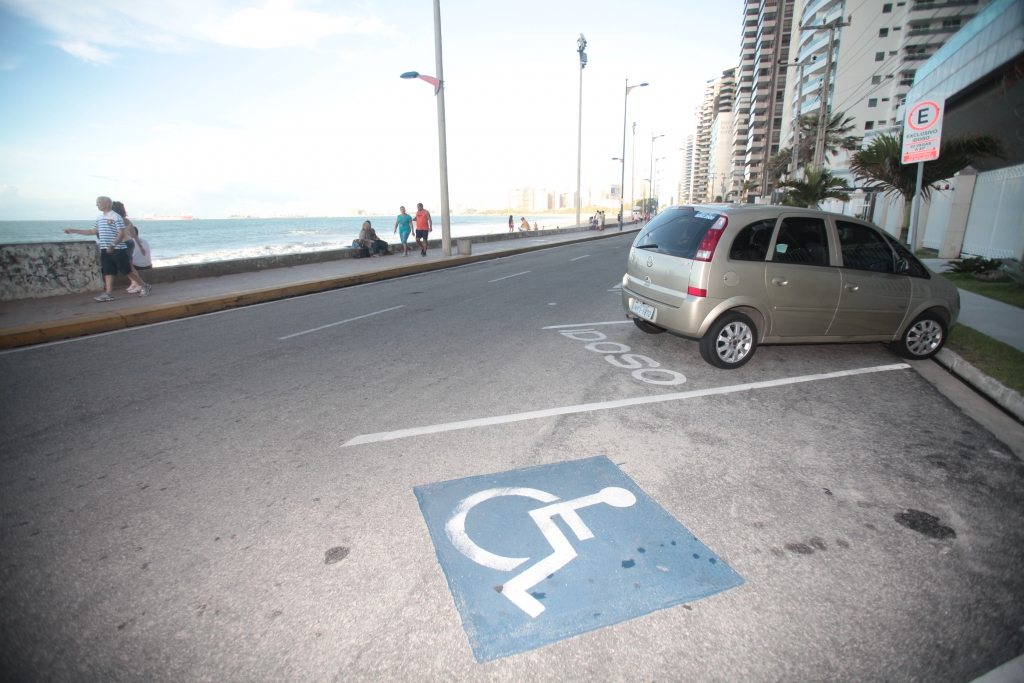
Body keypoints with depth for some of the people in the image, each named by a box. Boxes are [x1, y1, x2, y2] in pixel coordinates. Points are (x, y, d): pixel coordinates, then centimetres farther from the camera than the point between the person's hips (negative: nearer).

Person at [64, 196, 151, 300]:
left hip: (118, 249, -7)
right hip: (105, 250, 7)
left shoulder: (115, 217, -8)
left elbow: (121, 234, -14)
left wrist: (113, 245, -25)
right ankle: (109, 294, 4)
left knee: (127, 271, -5)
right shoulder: (100, 218, 16)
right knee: (108, 272, 4)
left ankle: (145, 286, 6)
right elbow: (92, 231, 25)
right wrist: (73, 231, 25)